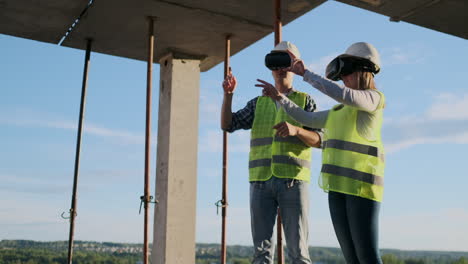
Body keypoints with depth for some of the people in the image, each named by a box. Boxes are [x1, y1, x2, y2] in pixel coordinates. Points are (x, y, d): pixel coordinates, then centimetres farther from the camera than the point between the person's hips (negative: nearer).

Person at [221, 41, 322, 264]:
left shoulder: (305, 101, 11)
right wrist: (228, 94, -5)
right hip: (261, 182, 3)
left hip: (293, 181, -2)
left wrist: (296, 130, -20)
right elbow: (227, 125, 9)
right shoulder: (258, 103, 19)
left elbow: (318, 140, 0)